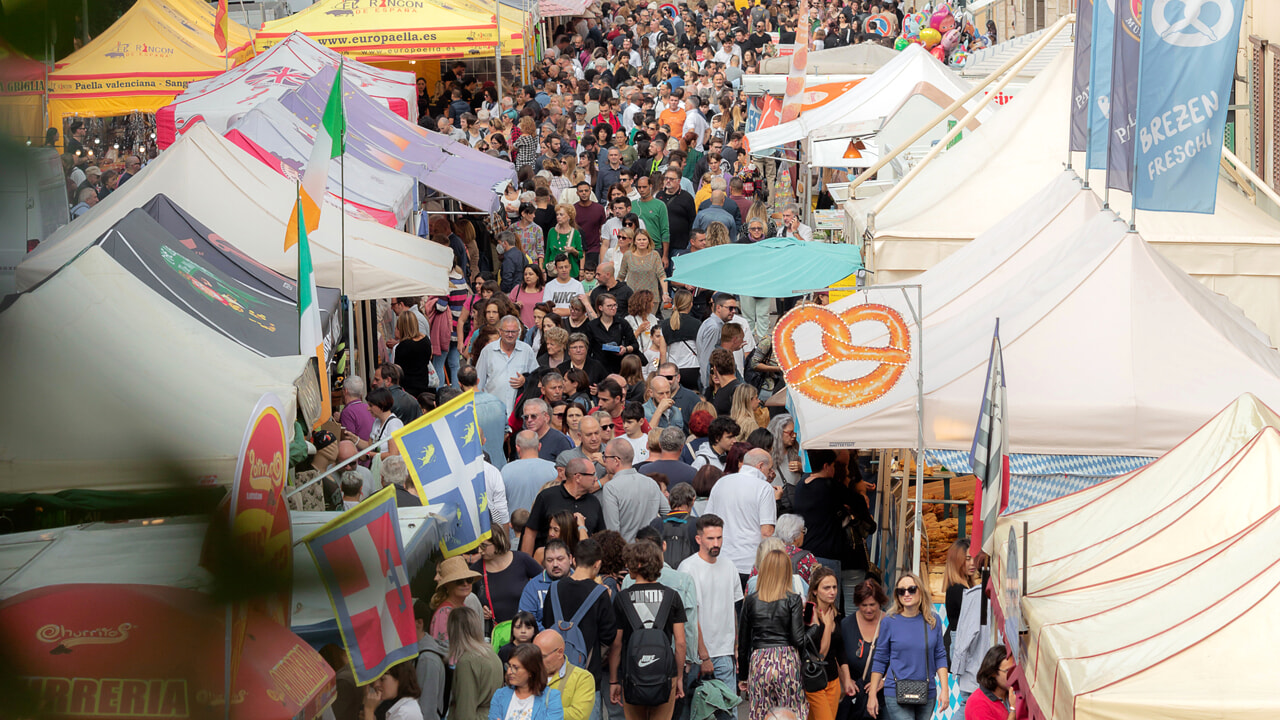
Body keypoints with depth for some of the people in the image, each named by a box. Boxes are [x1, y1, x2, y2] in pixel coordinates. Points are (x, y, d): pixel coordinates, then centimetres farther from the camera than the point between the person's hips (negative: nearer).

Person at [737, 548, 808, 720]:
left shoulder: (751, 601, 5)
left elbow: (743, 643, 10)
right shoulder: (793, 600, -2)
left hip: (759, 663, 2)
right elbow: (798, 639, -10)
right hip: (787, 663, -2)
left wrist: (742, 676, 18)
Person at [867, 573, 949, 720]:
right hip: (896, 696, -3)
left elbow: (940, 657, 10)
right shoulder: (889, 622, 0)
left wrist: (944, 690, 2)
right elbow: (880, 660, 5)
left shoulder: (933, 621, 6)